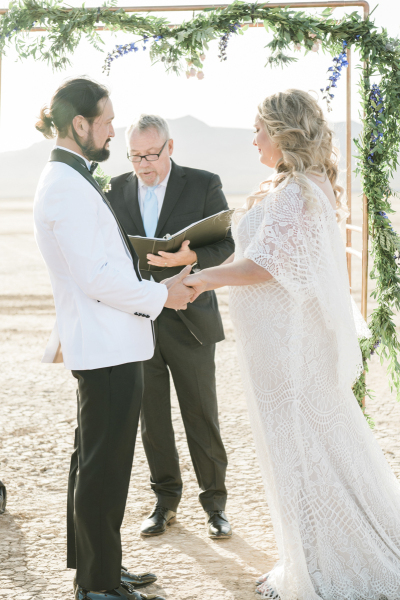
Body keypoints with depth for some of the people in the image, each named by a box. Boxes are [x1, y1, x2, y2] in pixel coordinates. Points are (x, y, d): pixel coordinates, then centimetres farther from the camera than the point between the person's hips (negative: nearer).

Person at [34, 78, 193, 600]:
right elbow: (96, 278, -22)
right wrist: (161, 295, -12)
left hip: (104, 345, 11)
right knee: (104, 466, -2)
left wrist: (65, 336, 27)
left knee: (93, 460, 18)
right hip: (109, 348, -11)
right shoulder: (67, 185, -18)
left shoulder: (71, 180, 15)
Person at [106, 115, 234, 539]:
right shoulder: (116, 190, 7)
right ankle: (165, 500, 24)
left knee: (201, 416, 4)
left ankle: (214, 502, 17)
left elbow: (226, 245, -7)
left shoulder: (204, 185, -2)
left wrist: (190, 257, -26)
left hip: (188, 320, -3)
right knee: (151, 418, 10)